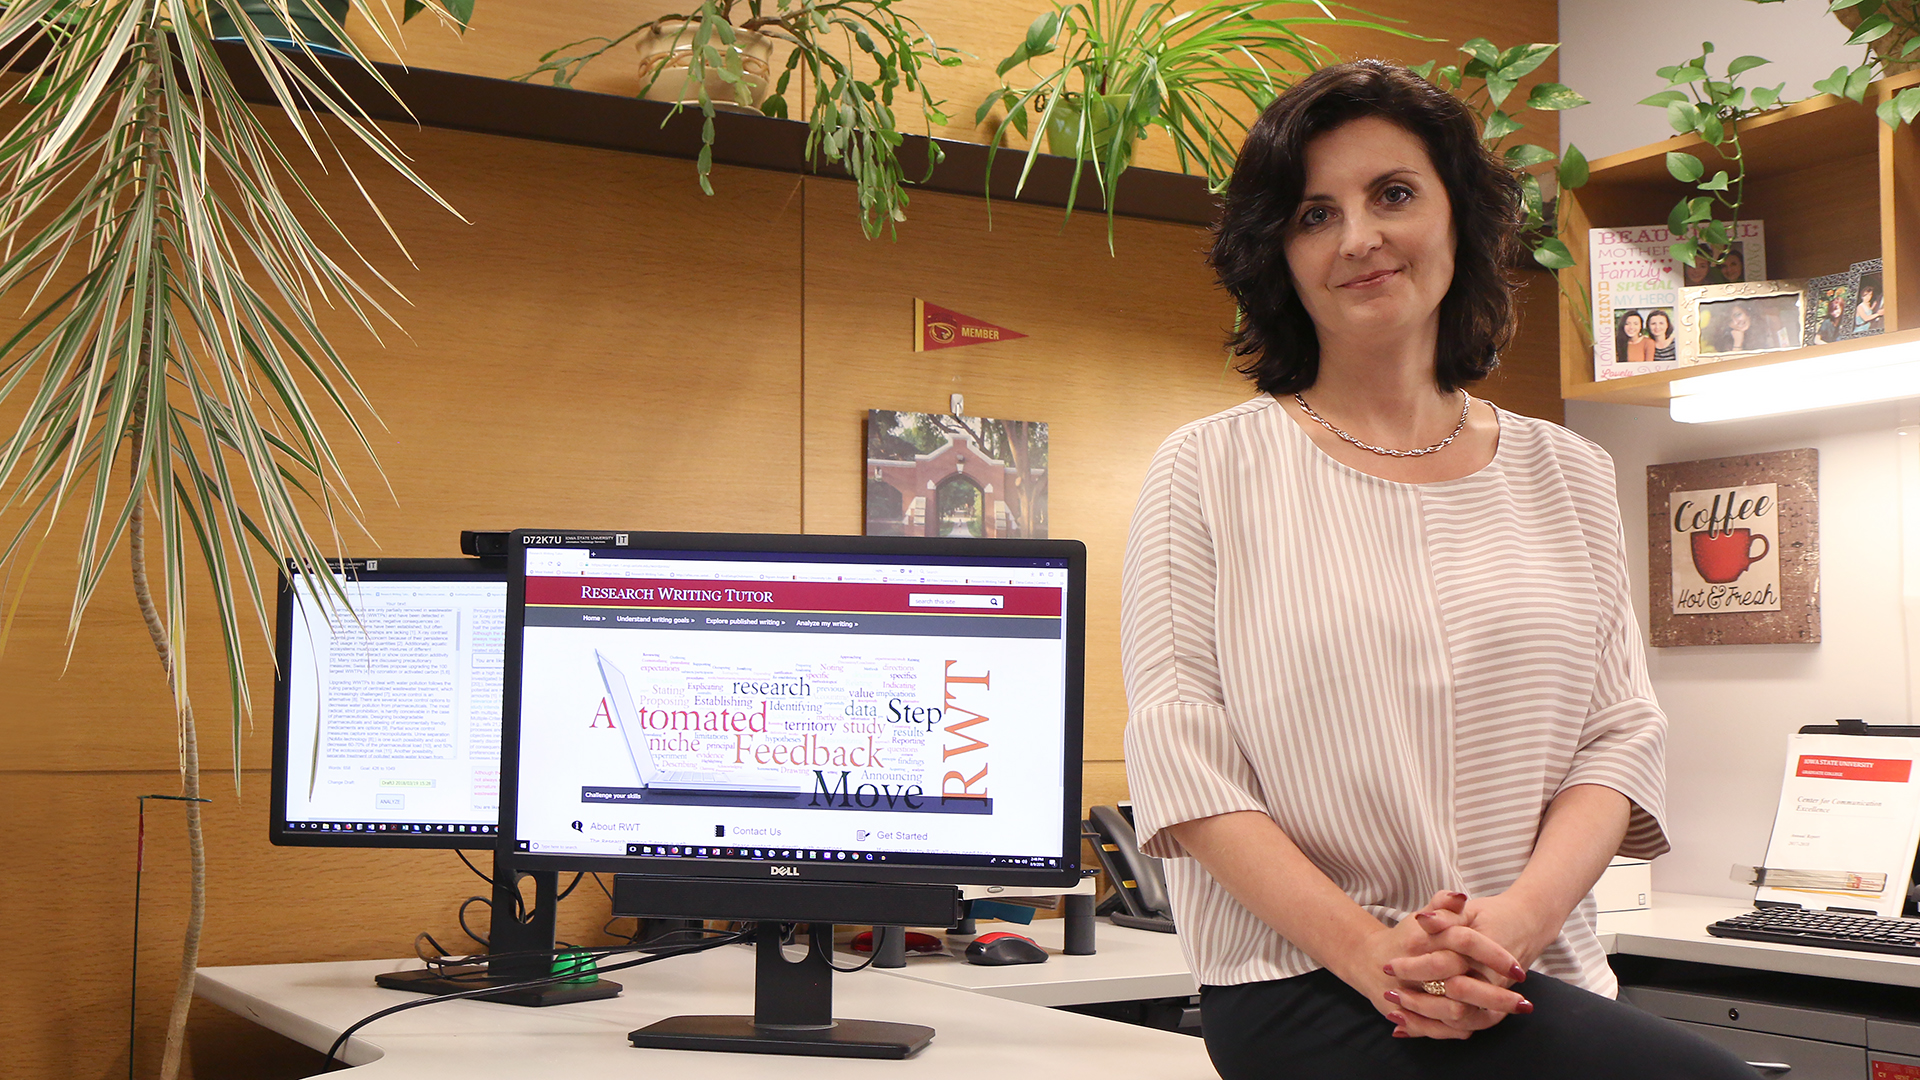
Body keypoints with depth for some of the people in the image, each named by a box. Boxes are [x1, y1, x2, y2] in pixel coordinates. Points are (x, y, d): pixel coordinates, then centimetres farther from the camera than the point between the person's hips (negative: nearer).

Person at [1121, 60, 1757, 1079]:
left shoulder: (1563, 474, 13)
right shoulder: (1209, 470, 3)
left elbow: (1620, 732, 7)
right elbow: (1177, 749, -5)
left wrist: (1515, 919, -13)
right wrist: (1366, 948, -17)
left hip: (1533, 983, 4)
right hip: (1306, 987, -4)